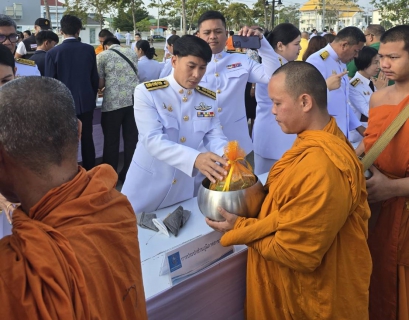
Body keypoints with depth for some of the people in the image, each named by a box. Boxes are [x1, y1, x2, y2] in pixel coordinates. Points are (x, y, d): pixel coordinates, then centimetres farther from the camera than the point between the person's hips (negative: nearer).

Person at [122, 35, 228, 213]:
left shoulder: (209, 99, 1)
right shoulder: (146, 93, -15)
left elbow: (215, 137, -4)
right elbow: (153, 140, -26)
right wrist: (195, 158, -41)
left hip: (183, 188, 4)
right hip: (147, 188, -4)